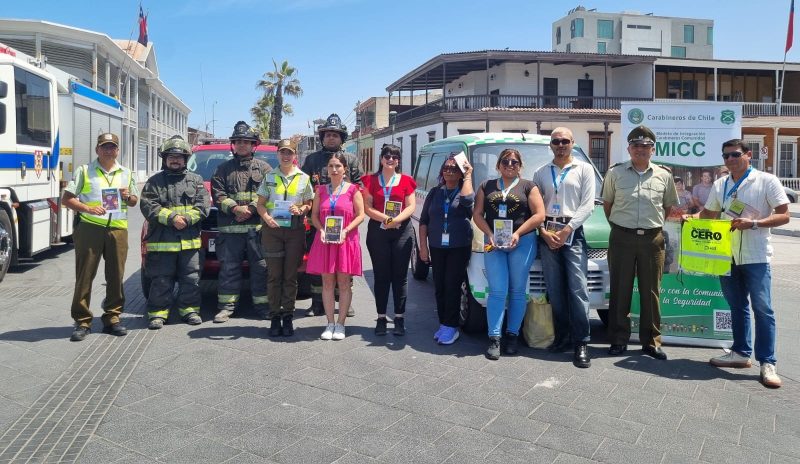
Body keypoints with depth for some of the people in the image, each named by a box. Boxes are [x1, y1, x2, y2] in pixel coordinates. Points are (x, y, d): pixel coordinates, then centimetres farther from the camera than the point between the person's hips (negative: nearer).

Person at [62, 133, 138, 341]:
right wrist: (87, 208, -14)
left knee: (116, 276, 5)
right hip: (89, 228, -3)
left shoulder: (126, 173, 16)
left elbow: (135, 200, 23)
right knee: (84, 276, -1)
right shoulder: (84, 171, 6)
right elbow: (66, 198, 2)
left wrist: (128, 197, 0)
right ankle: (82, 322, 6)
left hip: (118, 229, 3)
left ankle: (112, 318, 16)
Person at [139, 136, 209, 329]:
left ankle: (189, 310, 17)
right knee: (161, 281, 3)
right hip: (162, 241, -1)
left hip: (190, 240, 1)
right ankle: (158, 313, 12)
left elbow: (202, 205, 3)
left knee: (191, 278, 6)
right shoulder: (155, 181, 8)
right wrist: (172, 218, -14)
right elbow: (148, 206, -4)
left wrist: (187, 219, -13)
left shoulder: (196, 180, 12)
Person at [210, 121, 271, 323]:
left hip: (258, 227, -1)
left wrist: (251, 209, -13)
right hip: (230, 228, 1)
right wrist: (234, 208, -11)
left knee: (261, 266, 0)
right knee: (229, 267, 2)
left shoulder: (264, 168, 11)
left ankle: (262, 304, 9)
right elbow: (217, 194, 5)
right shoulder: (224, 169, 15)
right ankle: (226, 306, 9)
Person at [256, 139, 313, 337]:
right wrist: (267, 217, -10)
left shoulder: (304, 178, 9)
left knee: (290, 276, 2)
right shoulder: (269, 177, 10)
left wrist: (301, 209, -10)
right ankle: (275, 317, 7)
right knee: (274, 275, 1)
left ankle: (288, 317, 10)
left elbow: (309, 204, 11)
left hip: (295, 230, 0)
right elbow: (260, 204, 9)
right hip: (272, 229, 0)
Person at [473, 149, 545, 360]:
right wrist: (490, 235, -9)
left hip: (522, 243, -1)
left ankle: (512, 335, 14)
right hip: (494, 243, 1)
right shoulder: (486, 186, 14)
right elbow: (477, 214, 7)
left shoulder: (528, 187, 7)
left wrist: (518, 233, -12)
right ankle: (494, 338, -3)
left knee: (518, 291, 4)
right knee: (497, 291, -5)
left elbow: (539, 215, -1)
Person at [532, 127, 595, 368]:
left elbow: (587, 205, 0)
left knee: (578, 288, -10)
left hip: (573, 233, -3)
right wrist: (544, 231, -6)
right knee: (555, 290, 4)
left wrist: (565, 230, -10)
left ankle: (581, 342, -7)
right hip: (546, 234, 3)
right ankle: (562, 337, 12)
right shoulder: (541, 173, 16)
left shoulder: (584, 169, 9)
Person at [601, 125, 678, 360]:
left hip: (652, 238, 1)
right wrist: (617, 226, 8)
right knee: (620, 290, 3)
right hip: (622, 237, -1)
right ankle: (619, 340, 12)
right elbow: (607, 203, 13)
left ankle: (651, 341, 16)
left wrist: (656, 226, 8)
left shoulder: (664, 175, 6)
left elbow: (669, 206, 17)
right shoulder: (615, 173, 3)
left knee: (651, 292, 6)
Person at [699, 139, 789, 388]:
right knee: (737, 306, 13)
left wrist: (754, 223, -20)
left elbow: (784, 215, -7)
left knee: (762, 308, -4)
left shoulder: (767, 181, -4)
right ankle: (741, 353, 24)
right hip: (727, 255, 5)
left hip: (756, 256, -5)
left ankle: (767, 363, 0)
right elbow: (709, 214, 19)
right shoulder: (720, 185, 11)